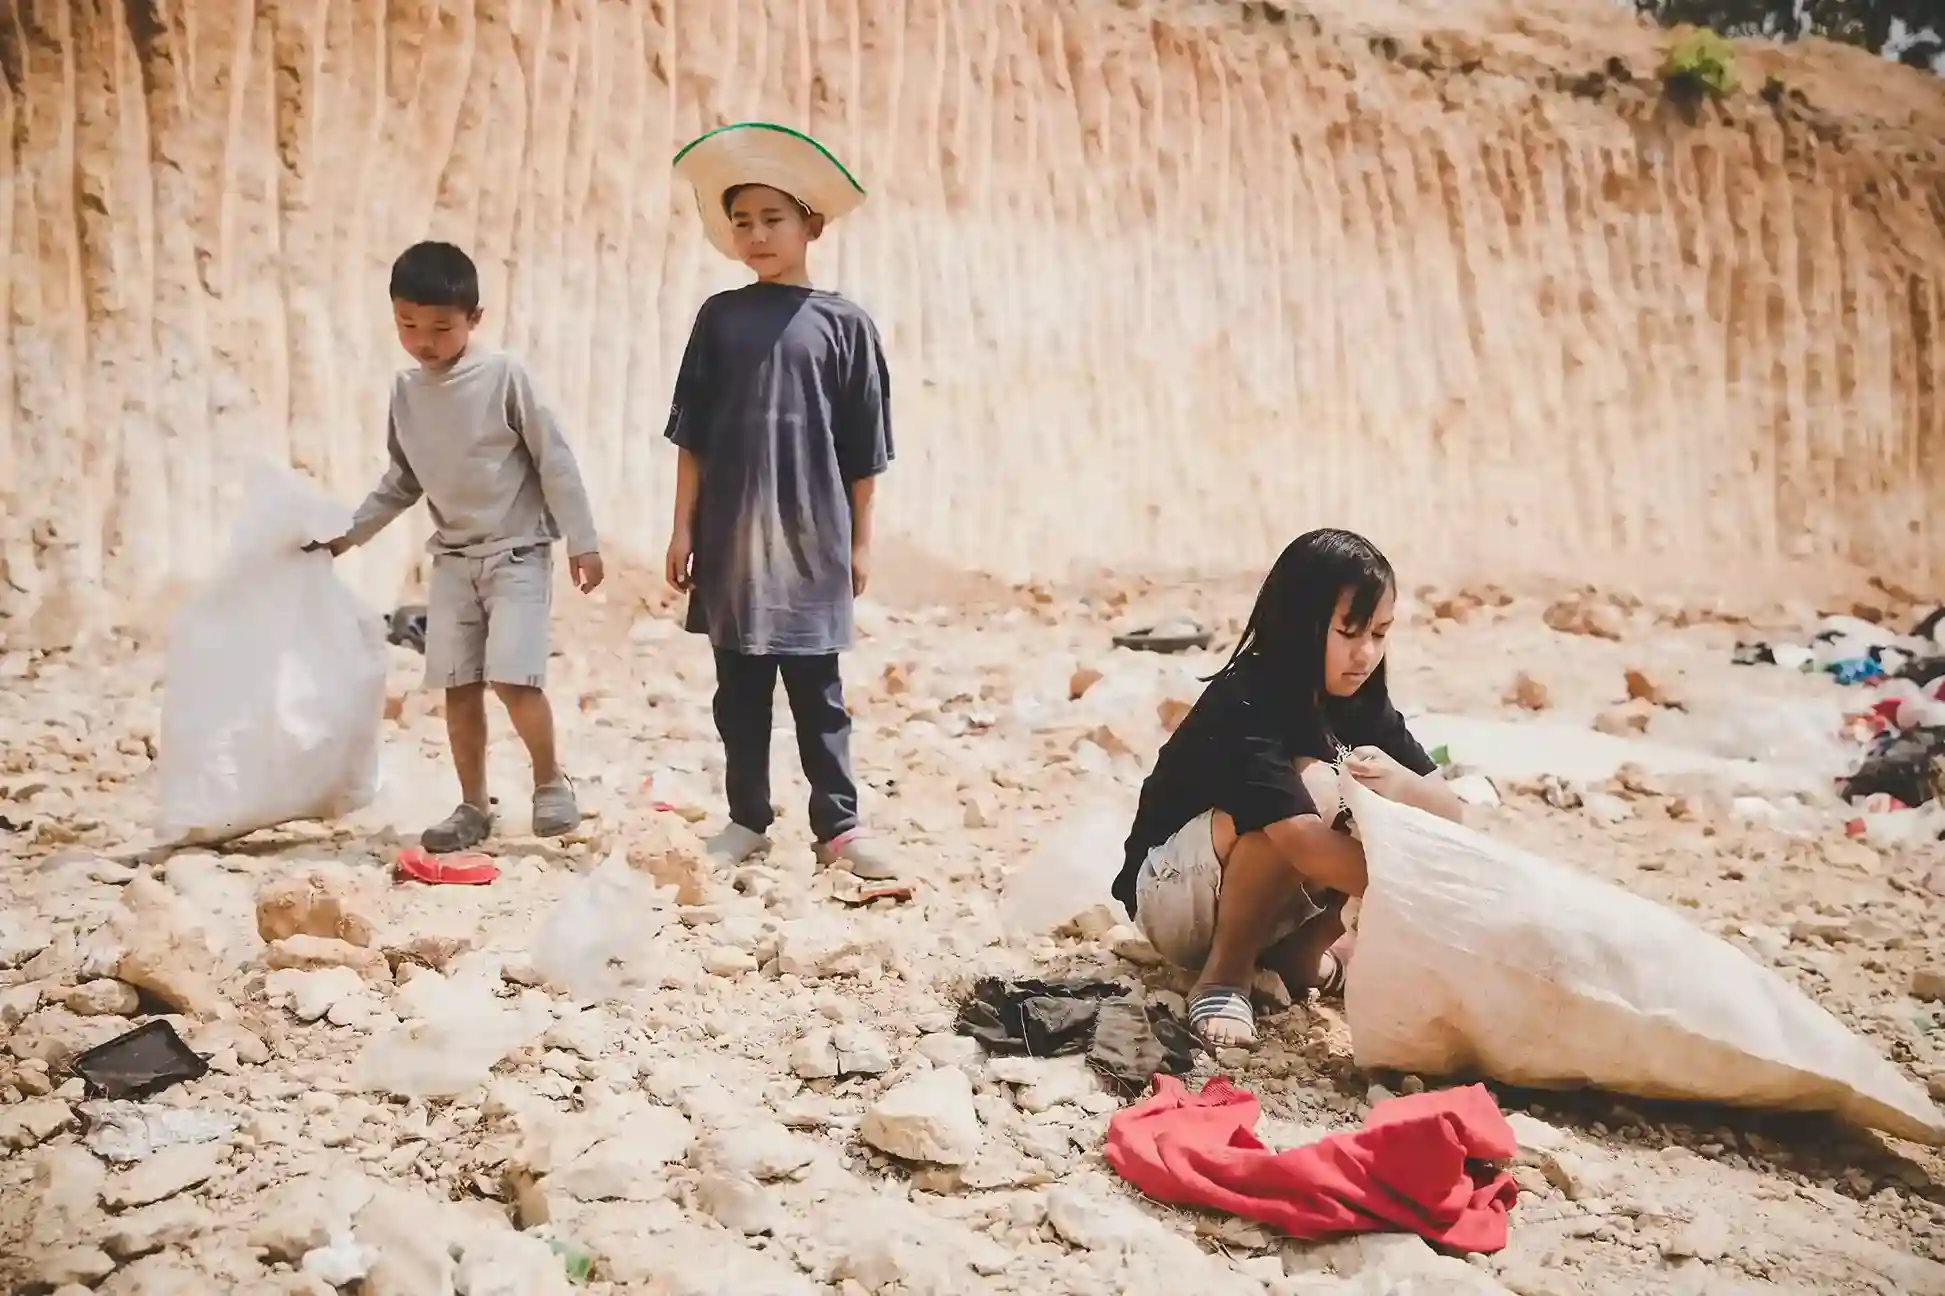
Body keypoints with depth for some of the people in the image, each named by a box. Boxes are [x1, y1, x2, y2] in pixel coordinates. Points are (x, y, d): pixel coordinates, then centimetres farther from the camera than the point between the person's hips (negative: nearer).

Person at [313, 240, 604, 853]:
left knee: (511, 676, -15)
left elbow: (554, 460, -10)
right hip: (453, 556, 6)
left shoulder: (504, 375, -12)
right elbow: (402, 481, 16)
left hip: (518, 550, -5)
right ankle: (473, 807, 14)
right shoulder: (406, 391, 5)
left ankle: (551, 782, 6)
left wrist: (581, 541, -11)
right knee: (457, 683, 4)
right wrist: (349, 530, 11)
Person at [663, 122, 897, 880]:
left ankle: (838, 826, 11)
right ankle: (747, 820, 20)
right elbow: (691, 435, 7)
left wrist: (860, 542, 3)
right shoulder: (719, 317, 6)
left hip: (811, 537, -2)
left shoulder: (843, 324, 0)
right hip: (728, 535, 2)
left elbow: (863, 452, 2)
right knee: (739, 689, 9)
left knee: (817, 691, 3)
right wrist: (682, 527, 3)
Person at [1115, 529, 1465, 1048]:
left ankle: (1297, 949, -2)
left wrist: (1401, 783, -30)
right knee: (1313, 789, -33)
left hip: (1270, 901, 7)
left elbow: (1449, 812, -8)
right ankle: (1224, 976, -19)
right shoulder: (1245, 702, -27)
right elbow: (1301, 840, -40)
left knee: (1413, 819, -10)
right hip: (1171, 890, -7)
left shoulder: (1362, 703, -4)